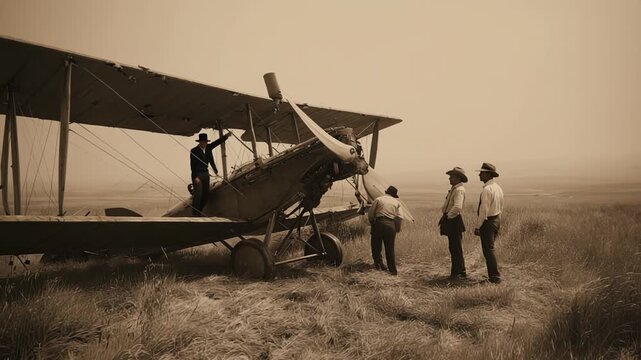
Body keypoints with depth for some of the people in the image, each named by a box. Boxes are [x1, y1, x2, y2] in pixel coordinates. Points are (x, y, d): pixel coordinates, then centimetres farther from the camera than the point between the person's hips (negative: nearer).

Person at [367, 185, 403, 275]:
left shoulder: (378, 199, 11)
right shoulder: (397, 202, 15)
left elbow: (370, 214, 6)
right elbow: (399, 217, 5)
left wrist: (372, 223, 21)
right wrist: (397, 229, 14)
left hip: (379, 223, -2)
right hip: (391, 225, 2)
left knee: (376, 245, 15)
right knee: (390, 248, 10)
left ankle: (378, 263, 13)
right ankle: (393, 269, 11)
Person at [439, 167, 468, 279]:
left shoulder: (459, 190, -15)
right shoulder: (454, 189, 16)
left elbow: (457, 207, -29)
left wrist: (448, 216, -17)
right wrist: (444, 217, 14)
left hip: (454, 221, -10)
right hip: (450, 221, 10)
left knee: (456, 248, -3)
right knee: (453, 248, 15)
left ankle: (460, 273, 5)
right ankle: (456, 272, 23)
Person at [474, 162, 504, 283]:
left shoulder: (487, 189, -20)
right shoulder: (498, 188, 10)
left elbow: (484, 210, -22)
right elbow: (500, 208, 16)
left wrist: (478, 226, -18)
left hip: (488, 221, -10)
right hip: (497, 219, 10)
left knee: (488, 250, -3)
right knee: (489, 248, 18)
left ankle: (495, 277, 1)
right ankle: (492, 275, 26)